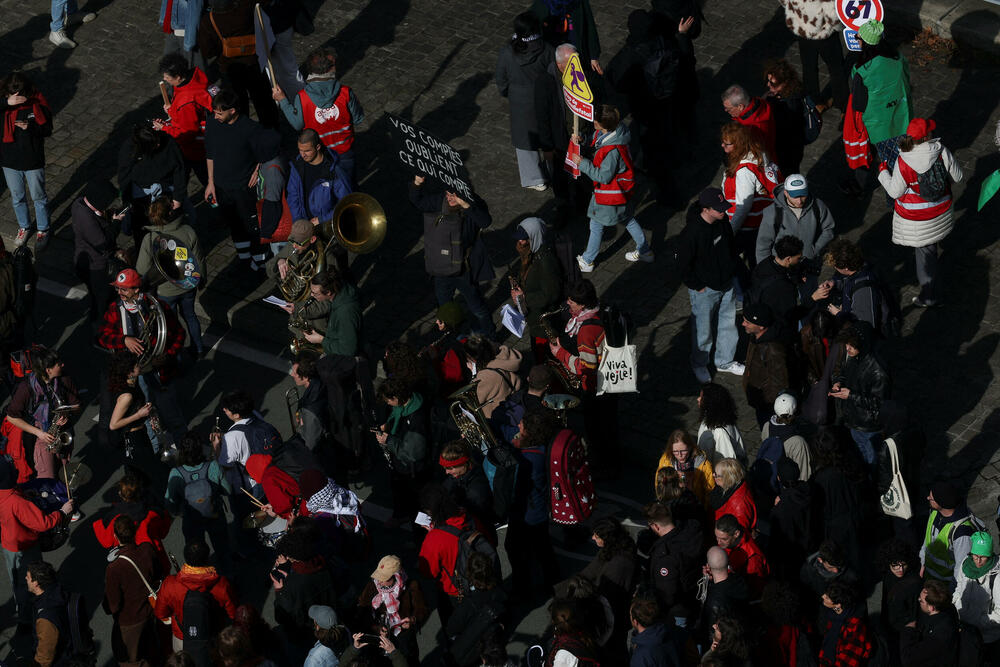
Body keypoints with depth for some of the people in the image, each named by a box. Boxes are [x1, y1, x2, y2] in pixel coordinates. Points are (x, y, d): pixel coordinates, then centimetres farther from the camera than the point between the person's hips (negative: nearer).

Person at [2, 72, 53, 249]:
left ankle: (42, 231, 35)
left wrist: (30, 127, -28)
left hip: (33, 161, -2)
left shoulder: (37, 104, -17)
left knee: (38, 198, 15)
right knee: (17, 198, 21)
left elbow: (48, 130, -10)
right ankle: (24, 227, 43)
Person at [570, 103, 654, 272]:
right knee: (627, 218, 26)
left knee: (597, 224, 11)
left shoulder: (612, 150, -38)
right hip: (622, 187, 9)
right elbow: (596, 140, 13)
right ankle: (645, 251, 41)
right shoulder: (605, 133, -11)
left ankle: (587, 261, 30)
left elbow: (604, 176, -28)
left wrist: (583, 163, -23)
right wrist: (581, 139, -5)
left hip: (611, 192, -9)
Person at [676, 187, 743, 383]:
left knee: (728, 324, 20)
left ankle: (725, 361, 41)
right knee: (703, 330, 11)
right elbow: (683, 264, -20)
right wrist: (698, 286, -14)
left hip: (727, 286, 7)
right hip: (704, 290, -7)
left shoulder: (723, 222, -8)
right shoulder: (691, 232, -29)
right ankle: (699, 365, 34)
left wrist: (732, 271, 11)